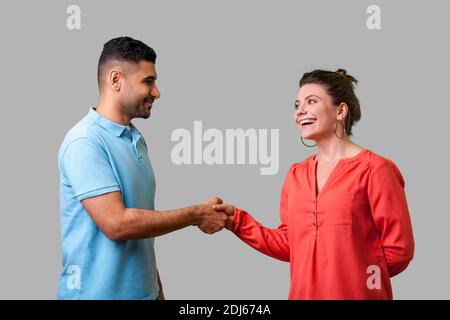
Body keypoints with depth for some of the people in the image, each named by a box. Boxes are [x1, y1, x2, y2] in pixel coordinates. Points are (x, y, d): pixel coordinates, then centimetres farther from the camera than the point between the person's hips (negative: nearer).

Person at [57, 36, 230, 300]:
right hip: (97, 292, -7)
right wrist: (197, 215, -16)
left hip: (143, 290, 7)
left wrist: (156, 287, 13)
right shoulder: (85, 142, -18)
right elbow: (116, 224, -24)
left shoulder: (136, 139, 7)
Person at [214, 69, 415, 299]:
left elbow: (399, 249, -10)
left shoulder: (374, 169, -10)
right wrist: (237, 220, 1)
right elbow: (289, 246, 8)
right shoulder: (296, 175, 8)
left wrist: (354, 277, -1)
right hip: (303, 293, 6)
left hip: (357, 294, -5)